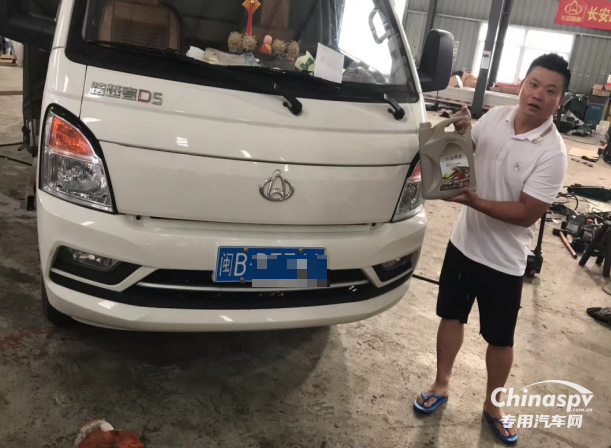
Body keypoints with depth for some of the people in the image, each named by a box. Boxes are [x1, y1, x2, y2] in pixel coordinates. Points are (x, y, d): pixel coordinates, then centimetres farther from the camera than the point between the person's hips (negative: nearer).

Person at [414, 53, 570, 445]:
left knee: (501, 338, 12)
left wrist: (475, 201, -29)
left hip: (504, 260, -4)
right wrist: (460, 133, -11)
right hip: (464, 242, 4)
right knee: (452, 315, 17)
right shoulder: (495, 117, -4)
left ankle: (493, 405, 35)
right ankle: (441, 385, 38)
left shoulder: (553, 153, -19)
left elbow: (527, 214, -21)